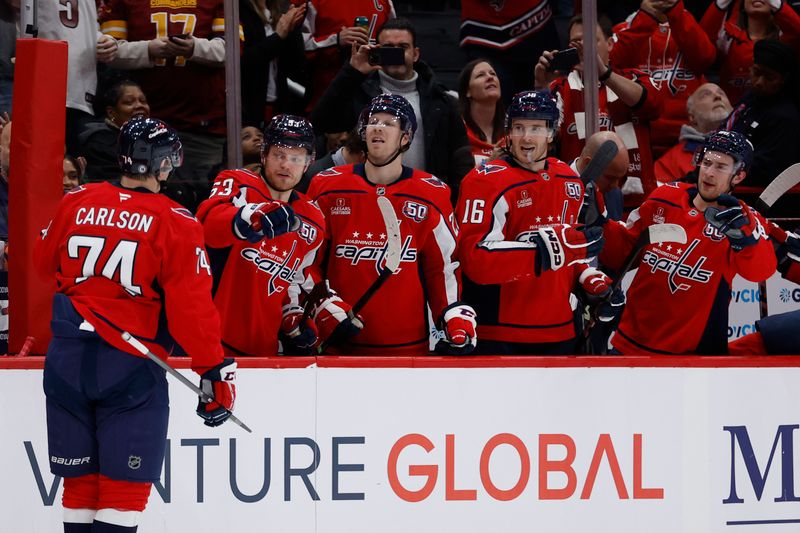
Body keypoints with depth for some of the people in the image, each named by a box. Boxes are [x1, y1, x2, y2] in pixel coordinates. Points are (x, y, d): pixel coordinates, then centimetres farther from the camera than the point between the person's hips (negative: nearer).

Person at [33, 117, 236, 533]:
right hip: (130, 363, -4)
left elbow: (45, 263, 20)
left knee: (80, 482, 12)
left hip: (67, 358, 4)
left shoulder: (75, 203, 3)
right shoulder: (175, 224, -9)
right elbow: (191, 306, -11)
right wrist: (215, 370, -2)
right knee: (124, 484, 0)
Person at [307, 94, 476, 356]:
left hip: (408, 346, 0)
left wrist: (458, 325, -5)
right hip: (338, 345, 0)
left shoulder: (431, 196, 3)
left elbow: (444, 266, 6)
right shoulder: (327, 187, 4)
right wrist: (325, 308, -5)